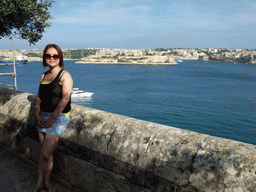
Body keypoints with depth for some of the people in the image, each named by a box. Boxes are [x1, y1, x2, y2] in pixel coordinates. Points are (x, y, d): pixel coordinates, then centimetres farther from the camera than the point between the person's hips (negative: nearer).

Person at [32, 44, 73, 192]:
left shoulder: (64, 76, -10)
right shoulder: (44, 76, 12)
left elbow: (65, 98, -20)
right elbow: (39, 97, 15)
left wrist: (53, 117, -19)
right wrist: (38, 115, 2)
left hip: (59, 117, -6)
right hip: (43, 117, 6)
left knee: (46, 154, -4)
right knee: (44, 152, 11)